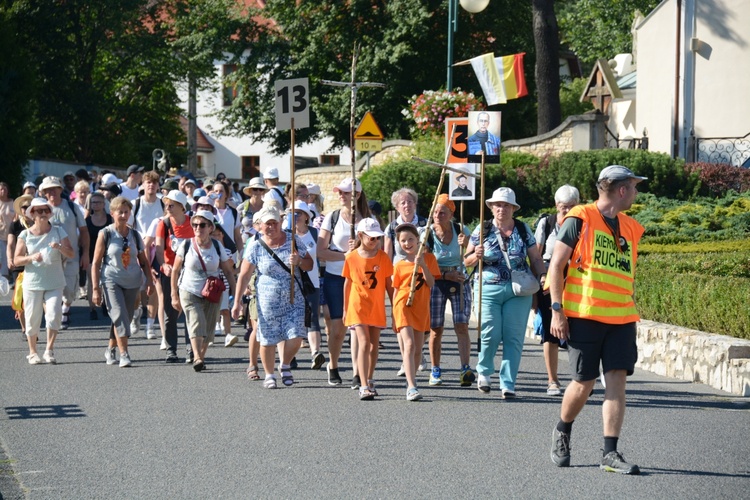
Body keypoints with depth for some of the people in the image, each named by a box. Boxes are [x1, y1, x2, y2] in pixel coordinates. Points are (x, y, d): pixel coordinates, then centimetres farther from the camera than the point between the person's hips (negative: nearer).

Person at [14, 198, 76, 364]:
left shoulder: (58, 231, 2)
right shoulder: (25, 235, 0)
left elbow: (71, 254, -2)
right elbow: (16, 260, -2)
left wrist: (60, 247, -22)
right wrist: (32, 258, -20)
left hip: (55, 283, 0)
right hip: (32, 283, 0)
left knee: (54, 315, -13)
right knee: (32, 318, 3)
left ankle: (49, 350, 1)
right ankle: (32, 352, 17)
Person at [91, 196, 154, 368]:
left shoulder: (135, 235, 8)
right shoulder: (105, 234, -3)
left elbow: (144, 261, 15)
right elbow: (96, 262, -4)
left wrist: (149, 281, 4)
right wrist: (95, 288, -8)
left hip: (133, 282, 4)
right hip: (111, 281, -4)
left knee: (126, 319, 9)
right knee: (119, 316, -16)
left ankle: (110, 349, 28)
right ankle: (124, 354, -16)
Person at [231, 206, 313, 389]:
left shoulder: (293, 241, 4)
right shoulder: (256, 247, -2)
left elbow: (309, 265, 10)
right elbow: (244, 275, 0)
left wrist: (299, 261, -13)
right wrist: (237, 301, -3)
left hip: (294, 299, 1)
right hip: (268, 301, -1)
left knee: (295, 336, -7)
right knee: (268, 339, 2)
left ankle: (285, 365, 21)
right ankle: (269, 375, 22)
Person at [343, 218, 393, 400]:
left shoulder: (383, 257, 0)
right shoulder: (352, 257, -4)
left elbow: (388, 284, 7)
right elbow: (347, 284, 5)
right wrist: (345, 310, 8)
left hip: (377, 307, 3)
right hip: (358, 306, -3)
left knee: (374, 344, 10)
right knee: (364, 343, -13)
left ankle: (369, 380, 29)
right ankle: (364, 386, -16)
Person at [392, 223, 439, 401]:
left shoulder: (428, 258, 6)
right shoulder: (399, 265, 5)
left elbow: (431, 284, -3)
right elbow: (396, 291, 9)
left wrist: (423, 265, -15)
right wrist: (393, 317, 6)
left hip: (422, 308, 3)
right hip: (404, 306, -2)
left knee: (418, 349, 9)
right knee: (409, 344, -17)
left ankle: (410, 382, 27)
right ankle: (411, 387, -25)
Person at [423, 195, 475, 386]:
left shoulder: (461, 231, -2)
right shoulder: (427, 235, -6)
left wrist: (465, 246, -22)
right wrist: (446, 275, -14)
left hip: (459, 282, 0)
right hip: (436, 283, 0)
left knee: (461, 326, -12)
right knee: (435, 329, 0)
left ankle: (466, 369, -20)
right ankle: (435, 370, 14)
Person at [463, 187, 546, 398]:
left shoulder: (523, 230, 9)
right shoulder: (482, 230, 5)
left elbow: (536, 259, 12)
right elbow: (467, 261, 8)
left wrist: (542, 276, -5)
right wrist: (476, 256, -14)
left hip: (518, 291, 1)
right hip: (489, 289, -1)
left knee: (514, 337, -3)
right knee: (491, 334, -10)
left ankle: (508, 383, 3)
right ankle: (484, 370, 19)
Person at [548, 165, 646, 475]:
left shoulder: (630, 229, 15)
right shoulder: (580, 219, -4)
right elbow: (556, 265, -5)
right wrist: (557, 309, -11)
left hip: (621, 318, 5)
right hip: (584, 316, -5)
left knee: (617, 380, -5)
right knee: (584, 383, 0)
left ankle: (610, 454, -4)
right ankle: (562, 433, 28)